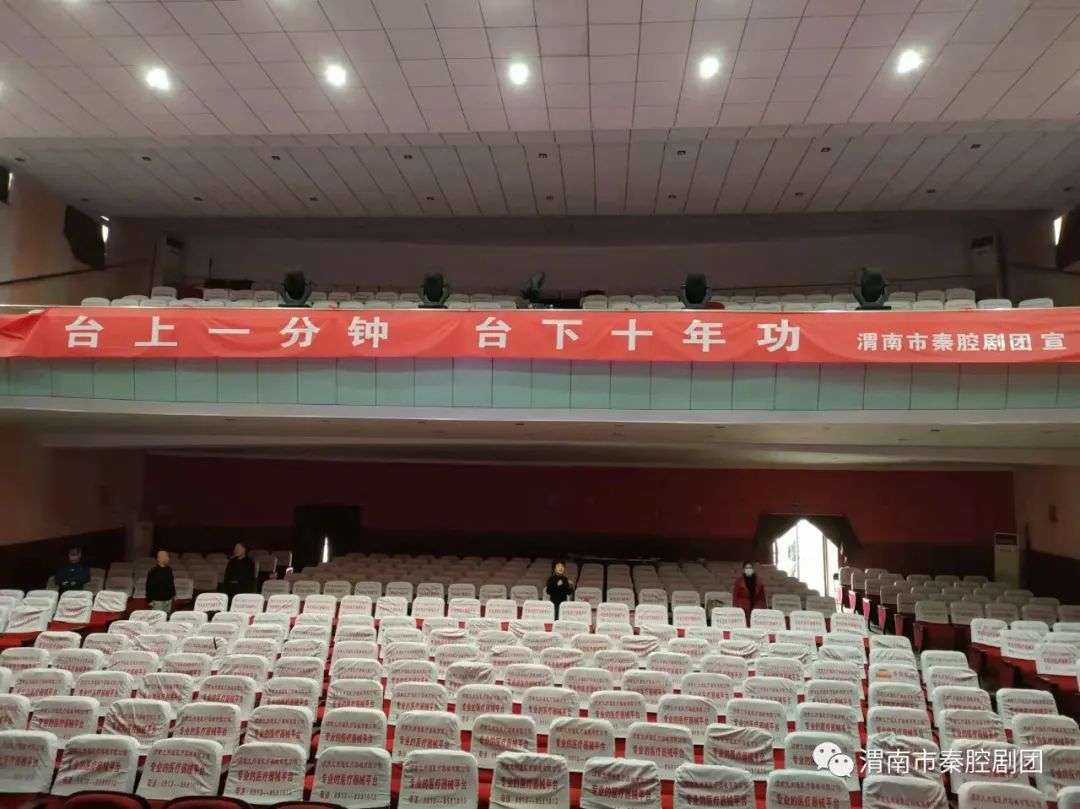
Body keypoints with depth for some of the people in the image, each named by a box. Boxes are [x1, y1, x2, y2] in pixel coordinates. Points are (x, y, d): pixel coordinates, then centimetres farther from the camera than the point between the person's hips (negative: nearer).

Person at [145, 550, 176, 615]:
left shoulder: (169, 570, 6)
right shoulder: (153, 571, -12)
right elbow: (149, 587, -10)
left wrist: (174, 594, 17)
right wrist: (150, 600, -11)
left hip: (168, 599, 6)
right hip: (158, 600, -6)